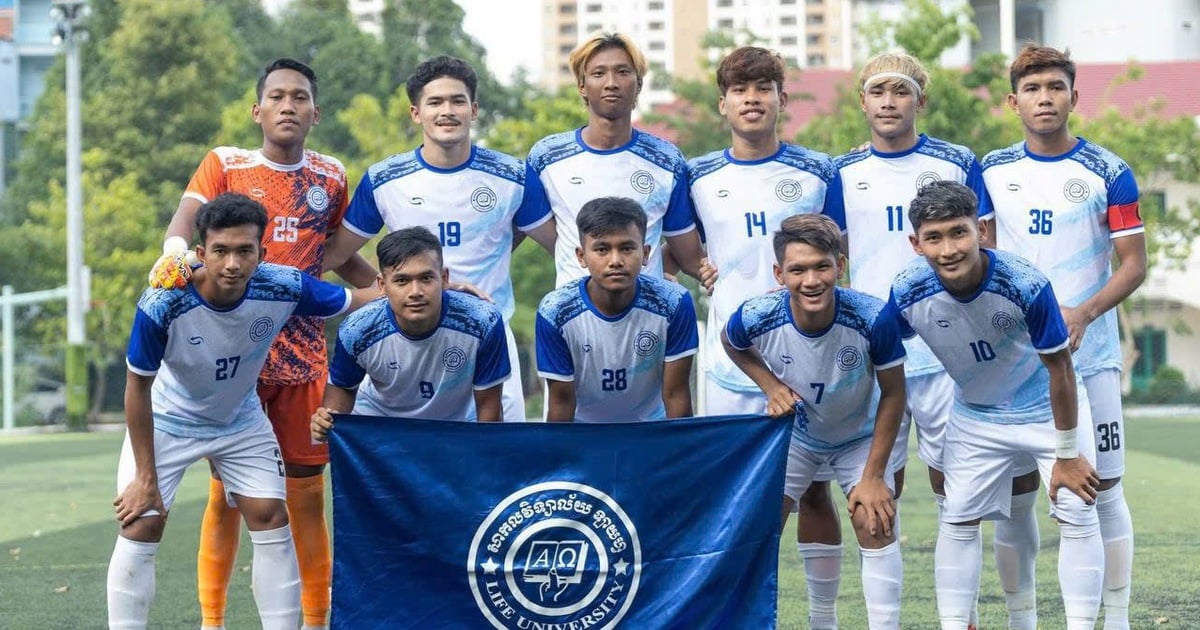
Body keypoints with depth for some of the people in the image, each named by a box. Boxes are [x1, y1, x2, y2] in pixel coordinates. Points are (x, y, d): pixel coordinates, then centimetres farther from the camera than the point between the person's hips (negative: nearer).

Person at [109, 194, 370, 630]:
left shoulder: (284, 287, -28)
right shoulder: (162, 305, -35)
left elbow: (353, 301, -10)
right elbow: (138, 387, -22)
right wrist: (145, 477, -17)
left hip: (241, 421, 3)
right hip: (166, 421, -2)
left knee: (272, 520, -1)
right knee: (140, 526, -9)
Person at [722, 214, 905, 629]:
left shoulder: (873, 319, -35)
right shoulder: (756, 318, -31)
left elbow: (893, 395, -18)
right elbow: (731, 343, -2)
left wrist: (873, 476, -16)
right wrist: (770, 385, -19)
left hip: (860, 436, -1)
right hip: (792, 433, 1)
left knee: (875, 526, -12)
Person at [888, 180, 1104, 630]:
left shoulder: (1026, 285, -34)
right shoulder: (907, 294, -26)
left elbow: (1059, 369, -22)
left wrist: (1068, 455, -14)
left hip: (1047, 406, -2)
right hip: (975, 415, 3)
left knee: (1077, 516, -6)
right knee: (957, 520, 3)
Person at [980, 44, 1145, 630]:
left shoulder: (1108, 173, -3)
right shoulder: (992, 171, 6)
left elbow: (1134, 263, -4)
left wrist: (1084, 312, -19)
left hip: (1089, 354, -2)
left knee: (1103, 488, -1)